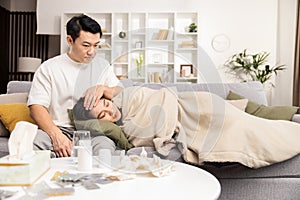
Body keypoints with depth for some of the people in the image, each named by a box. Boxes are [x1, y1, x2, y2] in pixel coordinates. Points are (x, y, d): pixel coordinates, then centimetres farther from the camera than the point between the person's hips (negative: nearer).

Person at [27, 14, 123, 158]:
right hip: (57, 129, 0)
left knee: (104, 145, -34)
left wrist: (102, 88, -10)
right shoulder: (48, 68, 7)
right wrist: (56, 135, -21)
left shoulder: (103, 66, 17)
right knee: (34, 141, -33)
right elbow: (36, 107, -3)